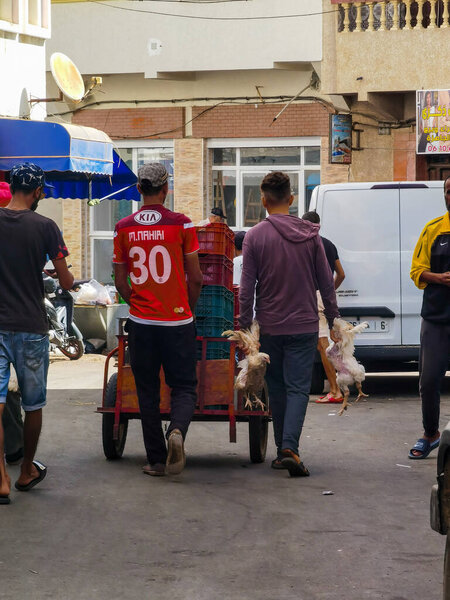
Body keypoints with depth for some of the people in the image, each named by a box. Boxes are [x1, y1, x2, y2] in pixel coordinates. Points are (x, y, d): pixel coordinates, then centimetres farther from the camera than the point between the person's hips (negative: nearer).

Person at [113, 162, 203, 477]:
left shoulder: (124, 228, 1)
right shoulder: (181, 224, -6)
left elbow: (120, 282, 6)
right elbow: (195, 278, -2)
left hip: (141, 322, 2)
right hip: (177, 321, -2)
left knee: (148, 392, 10)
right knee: (183, 387, 7)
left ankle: (156, 459, 10)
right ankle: (177, 430, -21)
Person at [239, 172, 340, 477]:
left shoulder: (255, 236, -5)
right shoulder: (310, 235, -1)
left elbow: (247, 288, -5)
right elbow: (326, 282, 3)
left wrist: (244, 326, 2)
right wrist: (333, 319, 12)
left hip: (270, 326, 0)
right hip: (304, 325, 0)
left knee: (277, 389, 13)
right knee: (298, 388, -2)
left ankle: (283, 449, 18)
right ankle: (290, 448, -18)